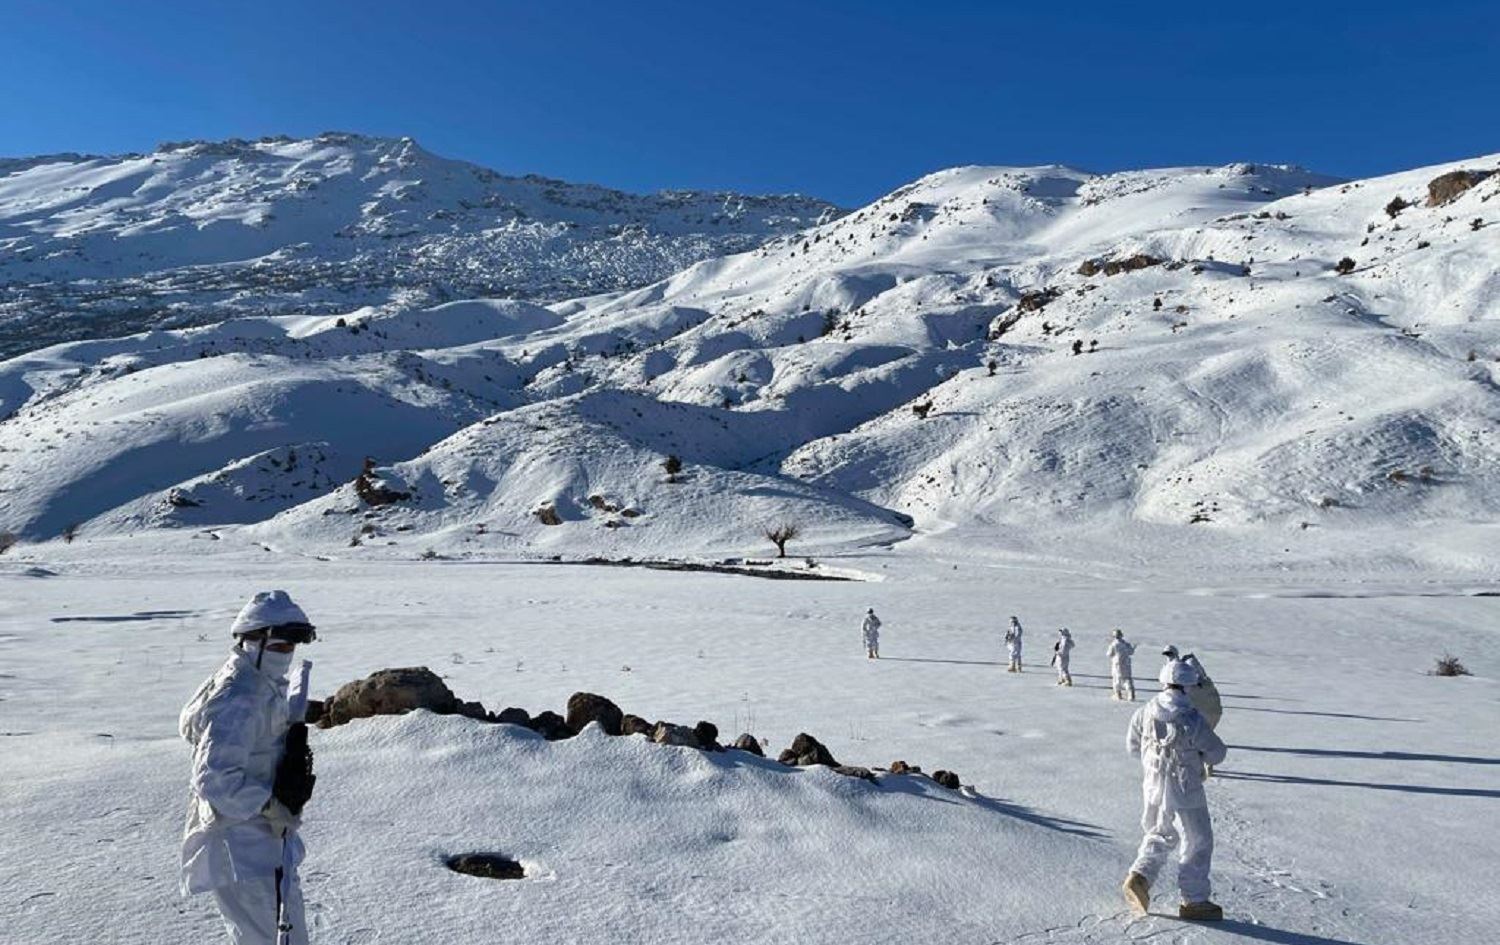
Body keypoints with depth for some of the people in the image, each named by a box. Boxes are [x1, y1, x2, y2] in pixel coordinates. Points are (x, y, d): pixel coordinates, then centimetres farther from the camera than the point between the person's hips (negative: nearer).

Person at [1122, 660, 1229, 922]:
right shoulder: (1193, 719, -21)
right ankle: (1195, 901, 19)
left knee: (1161, 834, 24)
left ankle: (1140, 876, 8)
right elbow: (1217, 753, -9)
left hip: (1152, 787, 5)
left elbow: (1132, 745, 6)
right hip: (1184, 792, -5)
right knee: (1198, 843, 11)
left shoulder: (1145, 712, -6)